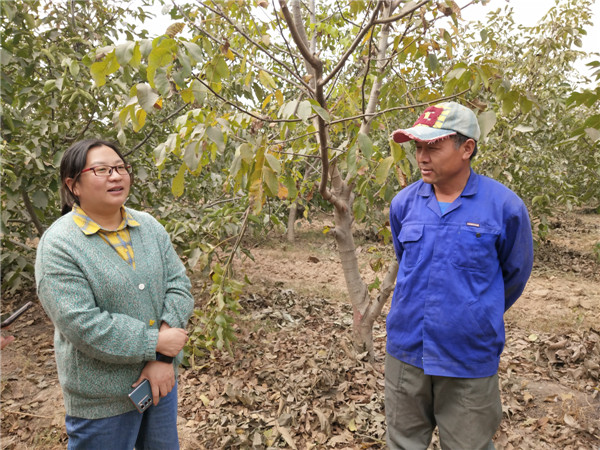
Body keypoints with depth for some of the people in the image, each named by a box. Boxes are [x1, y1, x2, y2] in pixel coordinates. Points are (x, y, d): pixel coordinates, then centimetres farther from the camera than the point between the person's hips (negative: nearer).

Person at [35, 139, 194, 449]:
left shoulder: (149, 226, 0)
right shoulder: (58, 246, -16)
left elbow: (178, 285, -6)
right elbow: (82, 324, -23)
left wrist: (164, 359, -16)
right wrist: (155, 343, -20)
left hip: (161, 376, 5)